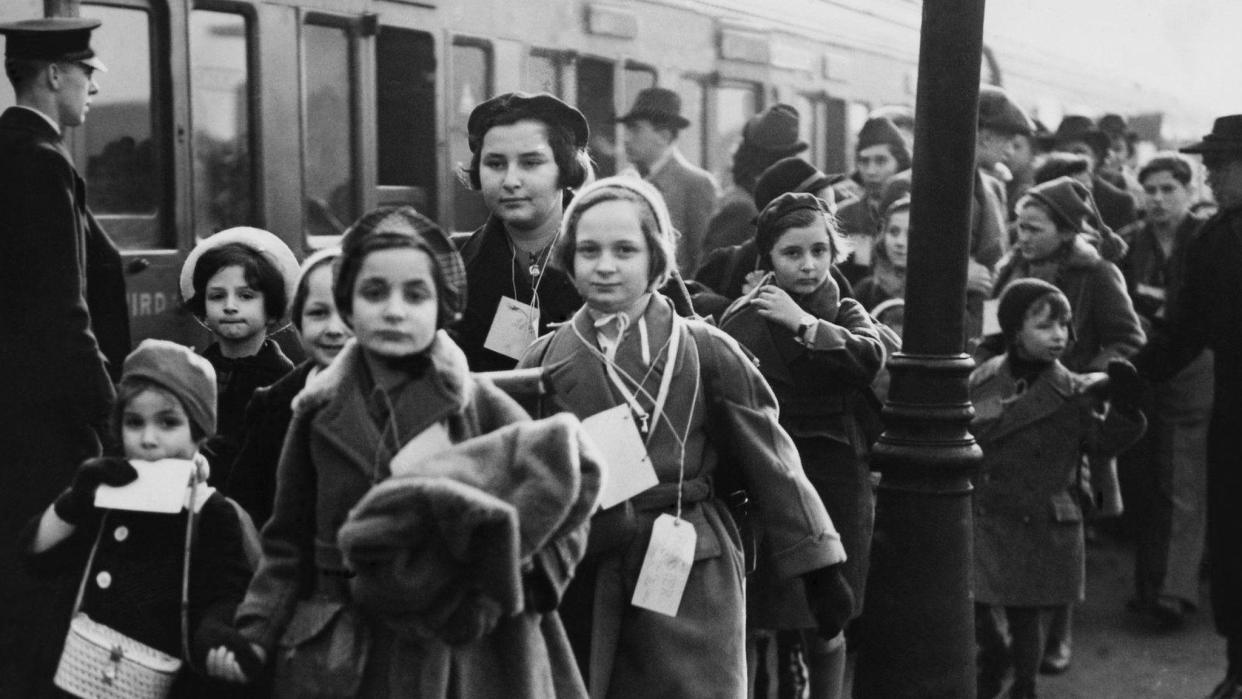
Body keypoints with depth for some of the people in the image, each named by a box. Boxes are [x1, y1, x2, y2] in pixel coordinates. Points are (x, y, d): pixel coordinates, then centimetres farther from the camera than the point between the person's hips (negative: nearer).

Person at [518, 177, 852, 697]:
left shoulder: (706, 351, -3)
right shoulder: (545, 362, 4)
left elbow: (771, 460, -1)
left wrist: (819, 568, -1)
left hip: (690, 581, -2)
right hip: (580, 584, 3)